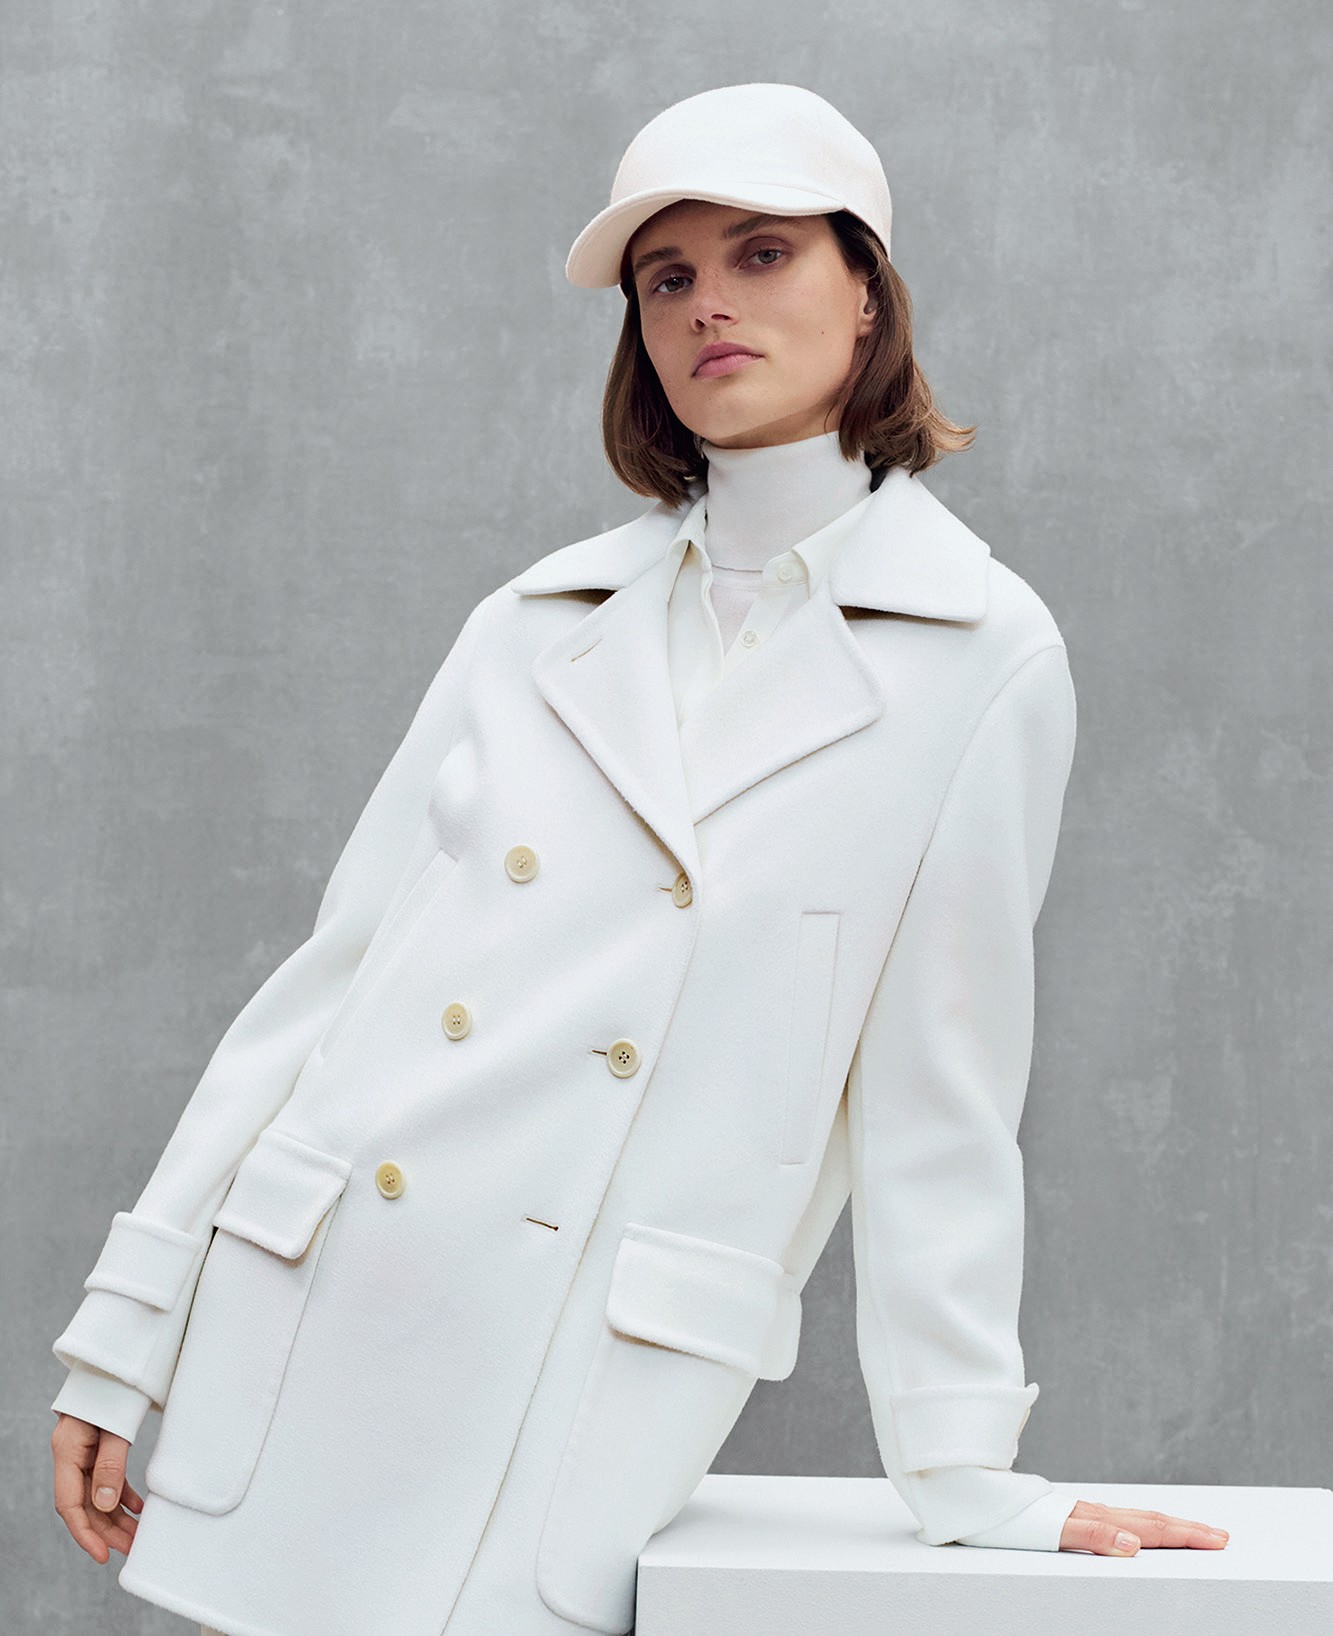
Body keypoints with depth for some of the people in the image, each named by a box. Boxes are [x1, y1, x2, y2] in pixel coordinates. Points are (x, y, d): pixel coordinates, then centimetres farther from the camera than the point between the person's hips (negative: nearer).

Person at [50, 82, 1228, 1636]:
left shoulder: (982, 661, -3)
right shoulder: (537, 619, 8)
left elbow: (934, 1089, -1)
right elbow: (336, 970, 8)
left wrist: (966, 1477, 0)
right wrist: (125, 1330, 6)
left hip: (581, 1429, -3)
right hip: (296, 1340, 4)